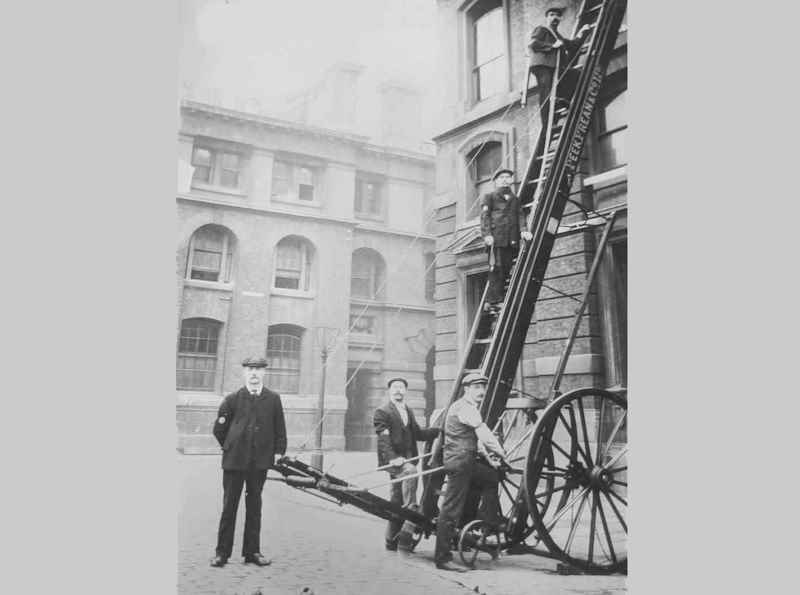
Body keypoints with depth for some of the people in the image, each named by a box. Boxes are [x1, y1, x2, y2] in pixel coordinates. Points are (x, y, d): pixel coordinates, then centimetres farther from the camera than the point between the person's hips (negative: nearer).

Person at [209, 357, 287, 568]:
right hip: (234, 461, -1)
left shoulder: (273, 399, 3)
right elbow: (219, 428, 9)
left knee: (254, 506, 10)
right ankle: (222, 552, 14)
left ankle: (252, 552, 19)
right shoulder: (233, 399, 0)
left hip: (260, 462, 1)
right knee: (229, 505, 4)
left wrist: (278, 452, 1)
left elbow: (280, 430, 7)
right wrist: (230, 448, 9)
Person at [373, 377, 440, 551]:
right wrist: (392, 457, -29)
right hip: (393, 460, -7)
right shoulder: (382, 412, -5)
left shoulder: (408, 411, 20)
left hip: (407, 459, 7)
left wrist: (441, 430, 8)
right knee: (410, 471, -36)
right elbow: (383, 438, -15)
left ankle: (392, 541, 19)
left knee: (397, 501, 10)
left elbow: (418, 433, 20)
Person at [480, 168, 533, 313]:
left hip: (512, 239, 4)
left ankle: (495, 300, 0)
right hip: (496, 237, -4)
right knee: (496, 268, -11)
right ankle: (493, 302, -11)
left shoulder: (515, 199, 26)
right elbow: (484, 216, 2)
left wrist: (523, 230, -4)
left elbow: (520, 215, 15)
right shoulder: (489, 197, 13)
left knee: (506, 269, -2)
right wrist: (486, 234, -13)